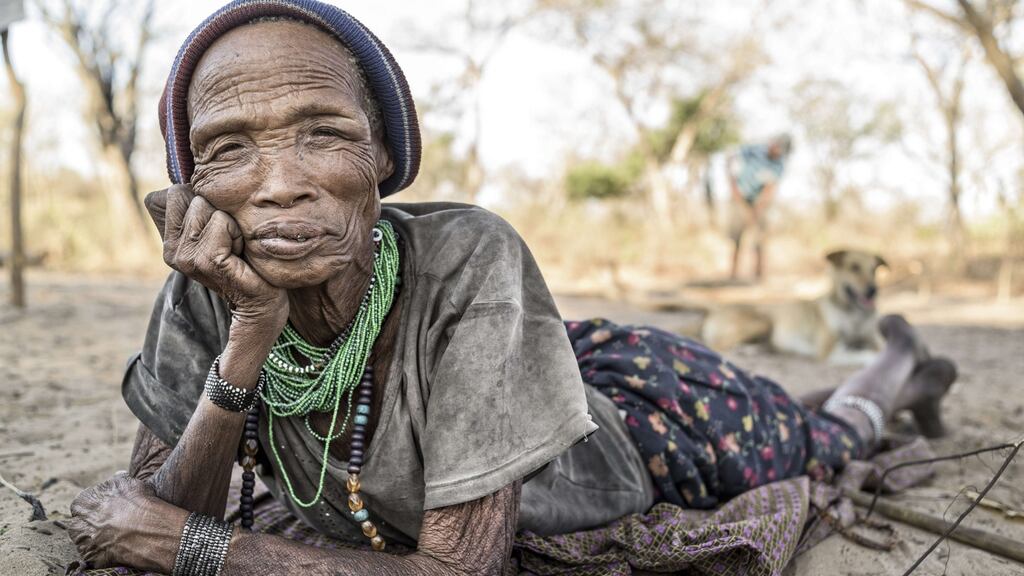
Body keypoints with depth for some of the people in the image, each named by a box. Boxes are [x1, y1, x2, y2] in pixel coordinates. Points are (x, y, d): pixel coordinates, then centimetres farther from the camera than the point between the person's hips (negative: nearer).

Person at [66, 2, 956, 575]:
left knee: (814, 448, 24)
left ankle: (893, 375, 56)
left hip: (638, 418, -3)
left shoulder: (467, 258, -41)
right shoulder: (210, 290, -26)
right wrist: (243, 346, -40)